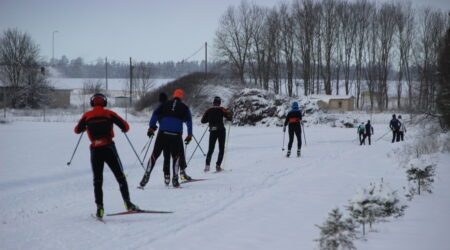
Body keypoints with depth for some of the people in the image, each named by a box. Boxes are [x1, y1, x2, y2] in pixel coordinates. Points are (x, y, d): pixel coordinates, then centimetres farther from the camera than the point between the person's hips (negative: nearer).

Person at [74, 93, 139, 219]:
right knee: (120, 176, 7)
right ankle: (127, 202, -2)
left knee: (97, 180, 9)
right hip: (109, 149, -1)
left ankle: (99, 207, -2)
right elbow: (125, 126, 0)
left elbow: (77, 130, 15)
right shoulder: (109, 113, 2)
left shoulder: (87, 115, 6)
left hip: (95, 150, 1)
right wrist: (124, 129, 24)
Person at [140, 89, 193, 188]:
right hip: (176, 134, -1)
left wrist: (152, 127, 5)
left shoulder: (165, 104, 16)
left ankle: (147, 175, -1)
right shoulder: (184, 107, 14)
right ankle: (175, 179, 4)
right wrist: (189, 135, 7)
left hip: (163, 132, 1)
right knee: (176, 155, 12)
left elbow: (155, 114, 6)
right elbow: (189, 120, 5)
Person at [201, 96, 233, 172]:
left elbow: (203, 120, 10)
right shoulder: (221, 109, -4)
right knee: (221, 149, 6)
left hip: (212, 132, 3)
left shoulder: (208, 111, 6)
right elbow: (229, 116, -11)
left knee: (210, 149, 11)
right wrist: (230, 118, 11)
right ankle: (218, 165, -7)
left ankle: (207, 165, -6)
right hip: (221, 131, -3)